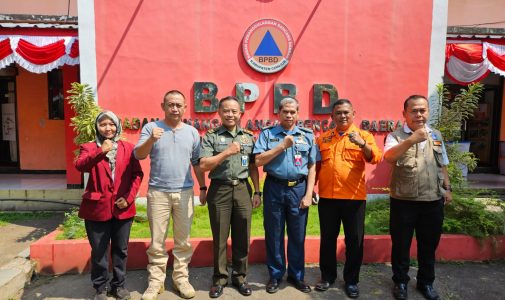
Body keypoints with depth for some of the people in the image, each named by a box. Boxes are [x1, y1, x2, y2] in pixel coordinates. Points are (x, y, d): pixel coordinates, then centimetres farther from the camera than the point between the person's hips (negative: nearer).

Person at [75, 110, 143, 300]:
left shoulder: (128, 147, 6)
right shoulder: (89, 147, 2)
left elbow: (137, 173, 3)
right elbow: (80, 165, -18)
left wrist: (129, 197, -8)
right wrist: (101, 152, -33)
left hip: (122, 208, 2)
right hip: (97, 208, -1)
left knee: (121, 250, 13)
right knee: (99, 252, 10)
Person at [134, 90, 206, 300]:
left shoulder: (192, 132, 7)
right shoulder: (151, 127, 1)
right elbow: (139, 155, -8)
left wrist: (203, 188, 11)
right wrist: (151, 139, -26)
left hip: (184, 192, 2)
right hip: (158, 192, -2)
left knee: (183, 240, 10)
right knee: (157, 241, 7)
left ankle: (181, 278, 25)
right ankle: (156, 280, 22)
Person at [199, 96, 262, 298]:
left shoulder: (248, 137, 9)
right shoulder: (211, 136, 0)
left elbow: (253, 167, 11)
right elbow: (204, 165, -9)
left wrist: (257, 192, 5)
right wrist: (226, 152, -16)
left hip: (243, 189, 3)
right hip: (220, 190, -2)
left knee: (242, 237, 10)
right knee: (220, 237, 8)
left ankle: (239, 276, 28)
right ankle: (219, 278, 25)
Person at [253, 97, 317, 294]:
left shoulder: (308, 135, 6)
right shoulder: (267, 134, 3)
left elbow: (312, 167, 4)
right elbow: (259, 161, -7)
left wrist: (308, 194, -3)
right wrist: (282, 146, -12)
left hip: (299, 189, 1)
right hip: (274, 188, -1)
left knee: (297, 235, 11)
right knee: (274, 234, 10)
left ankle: (296, 275, 29)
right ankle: (275, 275, 27)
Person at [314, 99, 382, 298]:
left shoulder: (363, 136, 3)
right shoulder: (323, 138, 10)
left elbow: (375, 158, -13)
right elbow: (316, 165, 12)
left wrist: (362, 144, -31)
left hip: (354, 197, -2)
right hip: (327, 196, 2)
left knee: (354, 240, 8)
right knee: (327, 238, 11)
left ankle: (351, 280, 25)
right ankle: (327, 276, 28)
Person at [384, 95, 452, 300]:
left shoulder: (436, 135, 10)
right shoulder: (396, 136, -6)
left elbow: (443, 165, 18)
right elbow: (389, 157, -28)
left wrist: (447, 188, 12)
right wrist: (411, 140, -39)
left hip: (433, 201, 4)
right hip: (404, 201, -4)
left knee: (429, 245, 16)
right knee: (401, 244, 9)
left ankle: (426, 282, 36)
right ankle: (400, 281, 28)